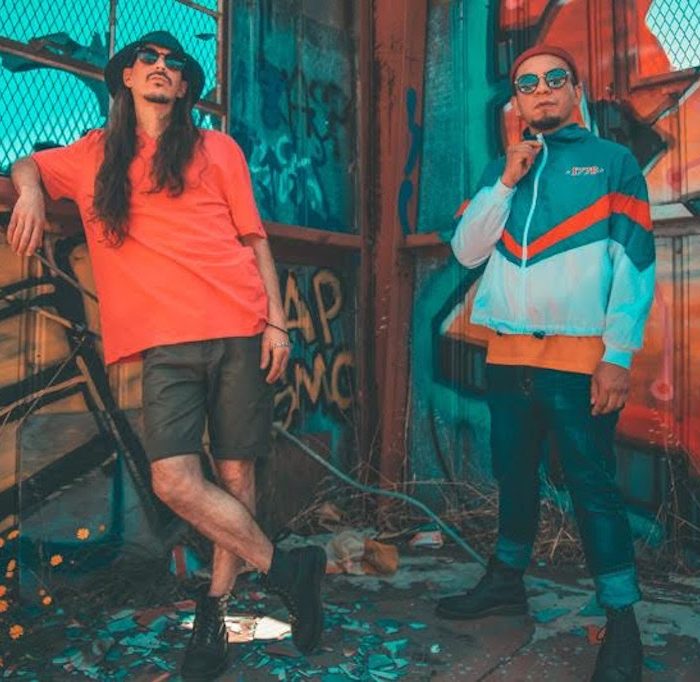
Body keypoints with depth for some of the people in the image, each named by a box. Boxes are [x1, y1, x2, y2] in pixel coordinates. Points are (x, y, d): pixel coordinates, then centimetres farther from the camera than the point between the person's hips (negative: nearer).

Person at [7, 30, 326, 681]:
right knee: (174, 480, -12)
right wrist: (30, 190, 6)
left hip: (239, 332, 0)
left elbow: (255, 240, 11)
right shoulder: (92, 156, 17)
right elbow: (26, 163, 32)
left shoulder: (216, 149, 12)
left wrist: (276, 321, 2)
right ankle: (286, 567, 6)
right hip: (166, 343, 1)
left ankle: (216, 604, 21)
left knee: (236, 472, 2)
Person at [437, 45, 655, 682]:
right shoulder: (501, 169, 15)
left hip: (581, 355, -4)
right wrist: (507, 182, -4)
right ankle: (507, 580, 32)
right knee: (514, 473, 15)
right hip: (507, 353, 5)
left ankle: (622, 620, 11)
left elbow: (635, 265, -4)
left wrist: (619, 354, -13)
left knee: (593, 485, -2)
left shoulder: (612, 161, 3)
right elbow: (466, 251, 6)